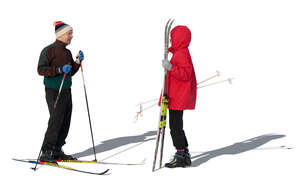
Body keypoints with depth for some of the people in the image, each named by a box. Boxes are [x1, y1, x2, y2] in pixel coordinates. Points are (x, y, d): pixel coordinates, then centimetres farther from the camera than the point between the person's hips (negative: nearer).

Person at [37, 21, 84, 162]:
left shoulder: (67, 52, 16)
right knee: (56, 121, -12)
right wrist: (59, 69, -23)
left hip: (66, 91, 8)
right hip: (54, 91, -8)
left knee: (65, 122, 7)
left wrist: (78, 62, 6)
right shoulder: (49, 50, -8)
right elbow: (41, 69, -15)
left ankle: (56, 151, 16)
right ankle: (46, 153, -5)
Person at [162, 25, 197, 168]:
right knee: (176, 126, 16)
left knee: (175, 127, -7)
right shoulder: (180, 52, 16)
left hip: (179, 97, -11)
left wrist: (171, 68, -33)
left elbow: (185, 73, -25)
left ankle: (180, 157, -3)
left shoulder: (181, 54, -16)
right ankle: (185, 155, 21)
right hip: (177, 97, 11)